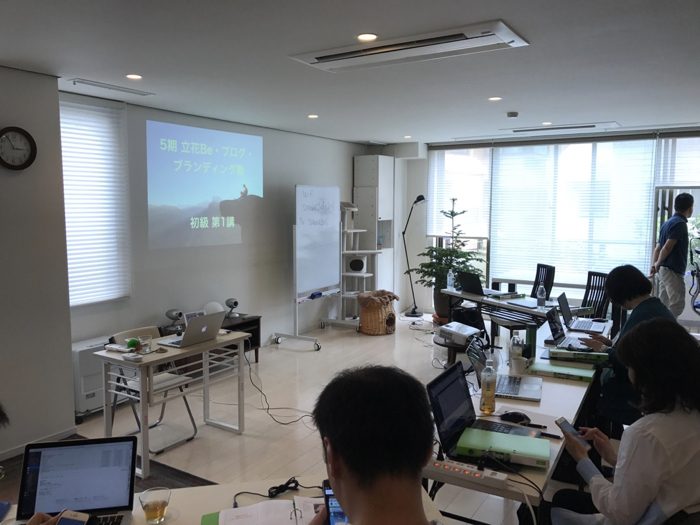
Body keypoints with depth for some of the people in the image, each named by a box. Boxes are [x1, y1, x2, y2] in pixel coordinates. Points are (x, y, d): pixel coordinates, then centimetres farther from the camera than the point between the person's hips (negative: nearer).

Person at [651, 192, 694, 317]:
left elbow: (658, 247, 15)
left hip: (664, 270, 9)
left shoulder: (667, 223, 16)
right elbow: (667, 247, -19)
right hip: (673, 271, -9)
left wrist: (655, 264, 10)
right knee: (677, 305, -10)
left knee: (663, 305, 10)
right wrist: (658, 264, -6)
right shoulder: (680, 223, -12)